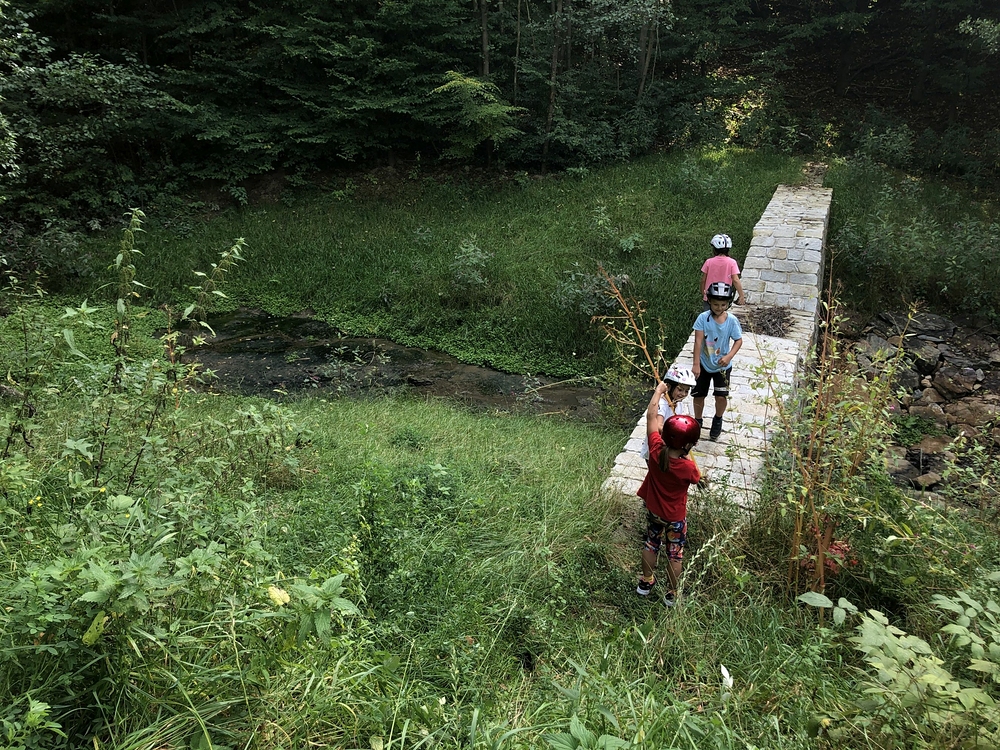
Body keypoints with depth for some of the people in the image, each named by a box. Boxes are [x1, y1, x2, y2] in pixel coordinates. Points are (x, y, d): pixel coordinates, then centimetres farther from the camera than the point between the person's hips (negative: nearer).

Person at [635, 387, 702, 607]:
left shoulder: (656, 451, -27)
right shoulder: (688, 467, -34)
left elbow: (651, 416, -15)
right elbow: (697, 479, -8)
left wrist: (659, 391, -5)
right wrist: (689, 460, -2)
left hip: (653, 511, 4)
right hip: (675, 518, -4)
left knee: (651, 544, 25)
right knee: (675, 554, 17)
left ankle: (646, 582, 43)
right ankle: (672, 594, 33)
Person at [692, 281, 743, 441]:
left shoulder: (732, 320, -13)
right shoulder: (703, 318, -16)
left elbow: (739, 340, -4)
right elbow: (698, 341, -17)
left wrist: (729, 356, -21)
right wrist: (696, 365, -21)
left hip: (722, 365, 0)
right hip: (704, 364, 0)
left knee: (721, 396, -6)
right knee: (698, 395, 9)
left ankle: (718, 420, 25)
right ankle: (697, 421, 34)